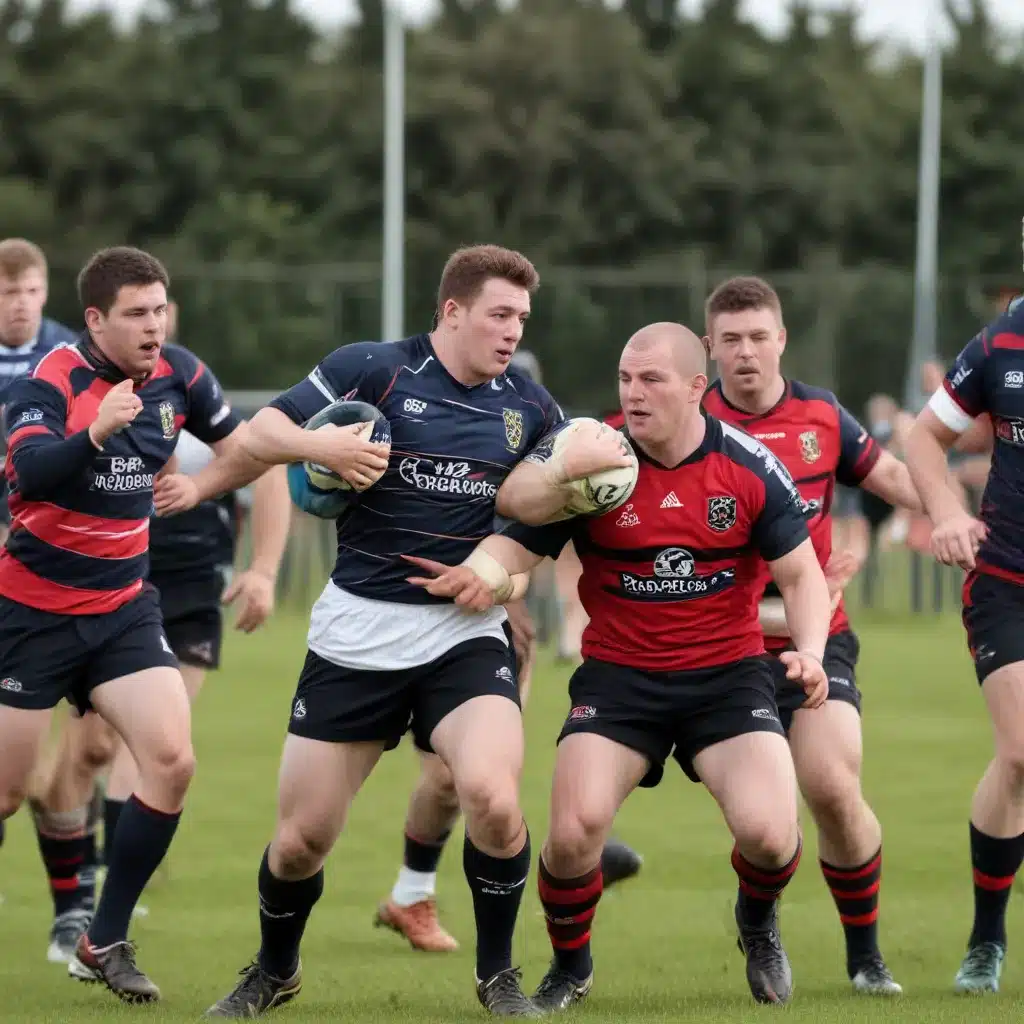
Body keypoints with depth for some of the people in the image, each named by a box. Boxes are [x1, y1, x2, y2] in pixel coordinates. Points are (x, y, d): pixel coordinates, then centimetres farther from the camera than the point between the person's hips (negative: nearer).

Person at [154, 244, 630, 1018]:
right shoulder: (374, 370, -6)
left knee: (493, 798, -26)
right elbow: (265, 431, -2)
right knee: (301, 839, 5)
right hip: (357, 633, -1)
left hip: (466, 636, 1)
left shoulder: (527, 406, 5)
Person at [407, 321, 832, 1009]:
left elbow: (801, 571, 0)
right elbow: (518, 540, -7)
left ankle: (758, 925, 19)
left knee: (768, 833, -20)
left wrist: (810, 651, -18)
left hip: (729, 672, 0)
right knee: (573, 830, -20)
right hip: (617, 674, 0)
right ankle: (570, 966, 12)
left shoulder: (750, 466, -7)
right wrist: (483, 573, -30)